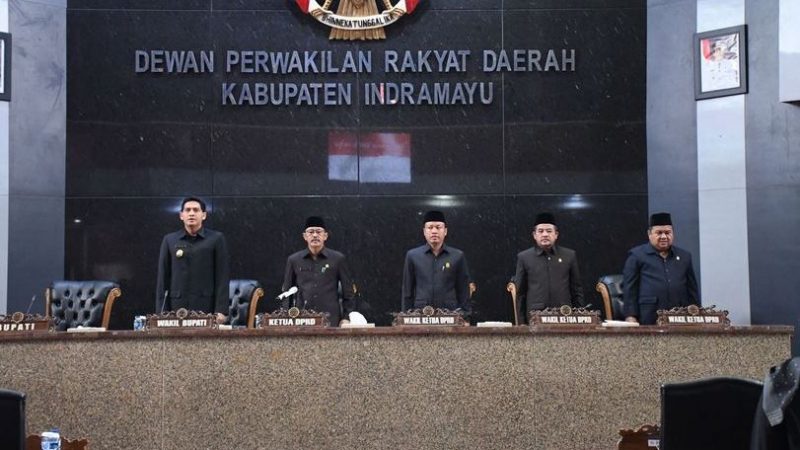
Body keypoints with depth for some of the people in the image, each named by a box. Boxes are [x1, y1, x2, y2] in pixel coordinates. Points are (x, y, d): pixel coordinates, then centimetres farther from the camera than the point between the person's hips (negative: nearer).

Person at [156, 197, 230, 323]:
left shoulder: (216, 239, 5)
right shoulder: (169, 240, 11)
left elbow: (222, 277, 1)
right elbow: (163, 278, 9)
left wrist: (221, 310, -7)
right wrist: (161, 312, 2)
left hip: (206, 307, -1)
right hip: (176, 307, 2)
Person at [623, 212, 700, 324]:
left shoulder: (684, 256, 19)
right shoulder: (636, 255, 7)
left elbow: (692, 289, 21)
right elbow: (629, 289, 3)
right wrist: (630, 316, -5)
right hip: (648, 320, -3)